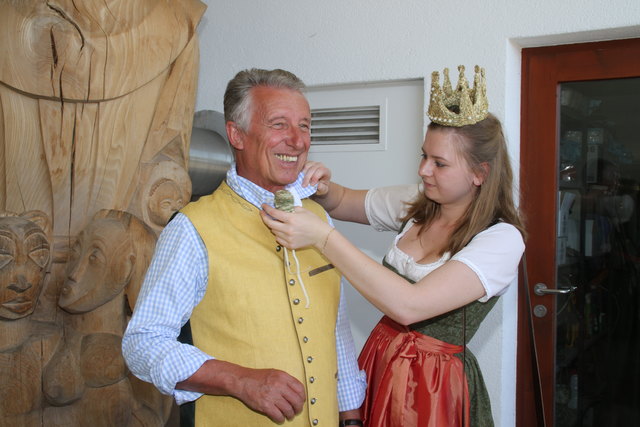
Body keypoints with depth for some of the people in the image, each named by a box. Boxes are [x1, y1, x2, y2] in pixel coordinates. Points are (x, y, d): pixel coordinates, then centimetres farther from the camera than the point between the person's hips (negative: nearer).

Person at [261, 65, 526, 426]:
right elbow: (343, 201, 15)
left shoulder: (503, 238, -20)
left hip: (437, 384, -5)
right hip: (380, 364, 5)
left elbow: (409, 306, -31)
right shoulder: (416, 203, 0)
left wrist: (322, 236, -33)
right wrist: (323, 187, -10)